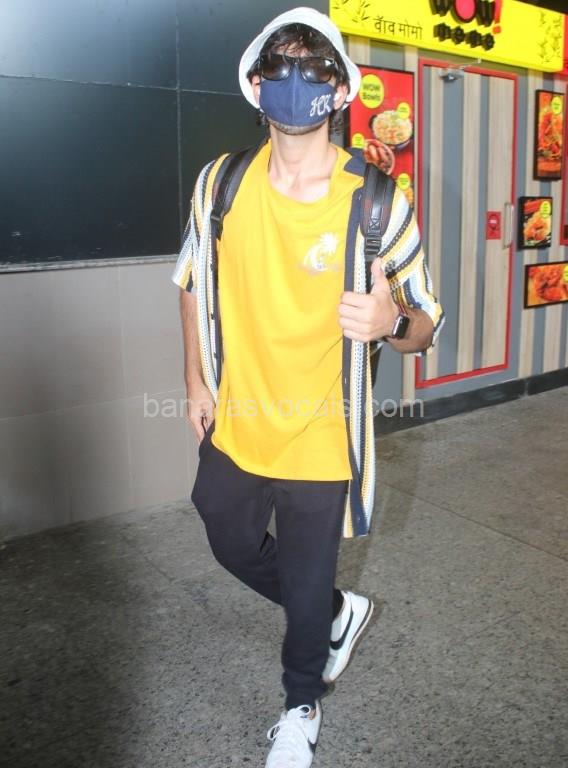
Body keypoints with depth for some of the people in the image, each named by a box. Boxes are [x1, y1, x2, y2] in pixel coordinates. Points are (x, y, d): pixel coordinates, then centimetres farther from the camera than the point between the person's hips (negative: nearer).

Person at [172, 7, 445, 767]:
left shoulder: (376, 202, -15)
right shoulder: (221, 183, -5)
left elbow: (426, 324, -9)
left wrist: (389, 322, -33)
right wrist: (197, 381, 8)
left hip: (320, 436, -4)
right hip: (235, 426, 4)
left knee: (306, 582, 13)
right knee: (233, 545, 25)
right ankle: (339, 613, 54)